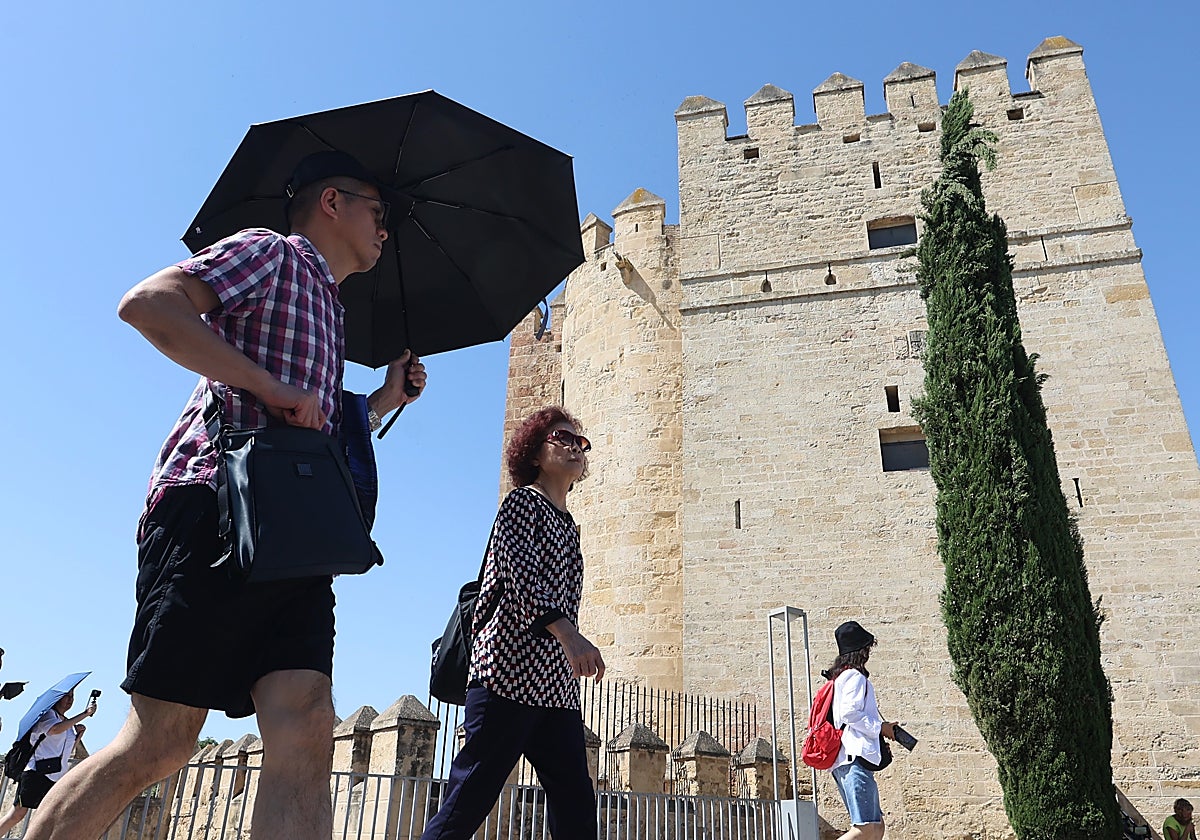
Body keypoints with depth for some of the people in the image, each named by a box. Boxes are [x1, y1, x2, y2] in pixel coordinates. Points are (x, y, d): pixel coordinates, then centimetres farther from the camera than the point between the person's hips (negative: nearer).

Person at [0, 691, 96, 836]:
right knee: (18, 813, -8)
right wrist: (85, 714, -27)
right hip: (37, 772, -7)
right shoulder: (48, 714, -2)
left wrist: (79, 734, 9)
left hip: (57, 777, 7)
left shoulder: (68, 724, 19)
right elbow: (55, 729, -26)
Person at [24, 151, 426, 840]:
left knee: (305, 730, -10)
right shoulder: (271, 253, 8)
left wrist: (384, 400, 26)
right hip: (215, 512, -7)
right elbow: (147, 303, -10)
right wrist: (271, 385, -13)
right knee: (160, 743, -8)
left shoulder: (325, 307, 31)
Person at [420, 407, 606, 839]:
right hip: (511, 674, -7)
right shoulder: (522, 502, 1)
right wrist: (567, 632, -30)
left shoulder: (569, 528, 23)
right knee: (470, 799, -8)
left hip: (558, 688, 8)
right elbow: (520, 572, -16)